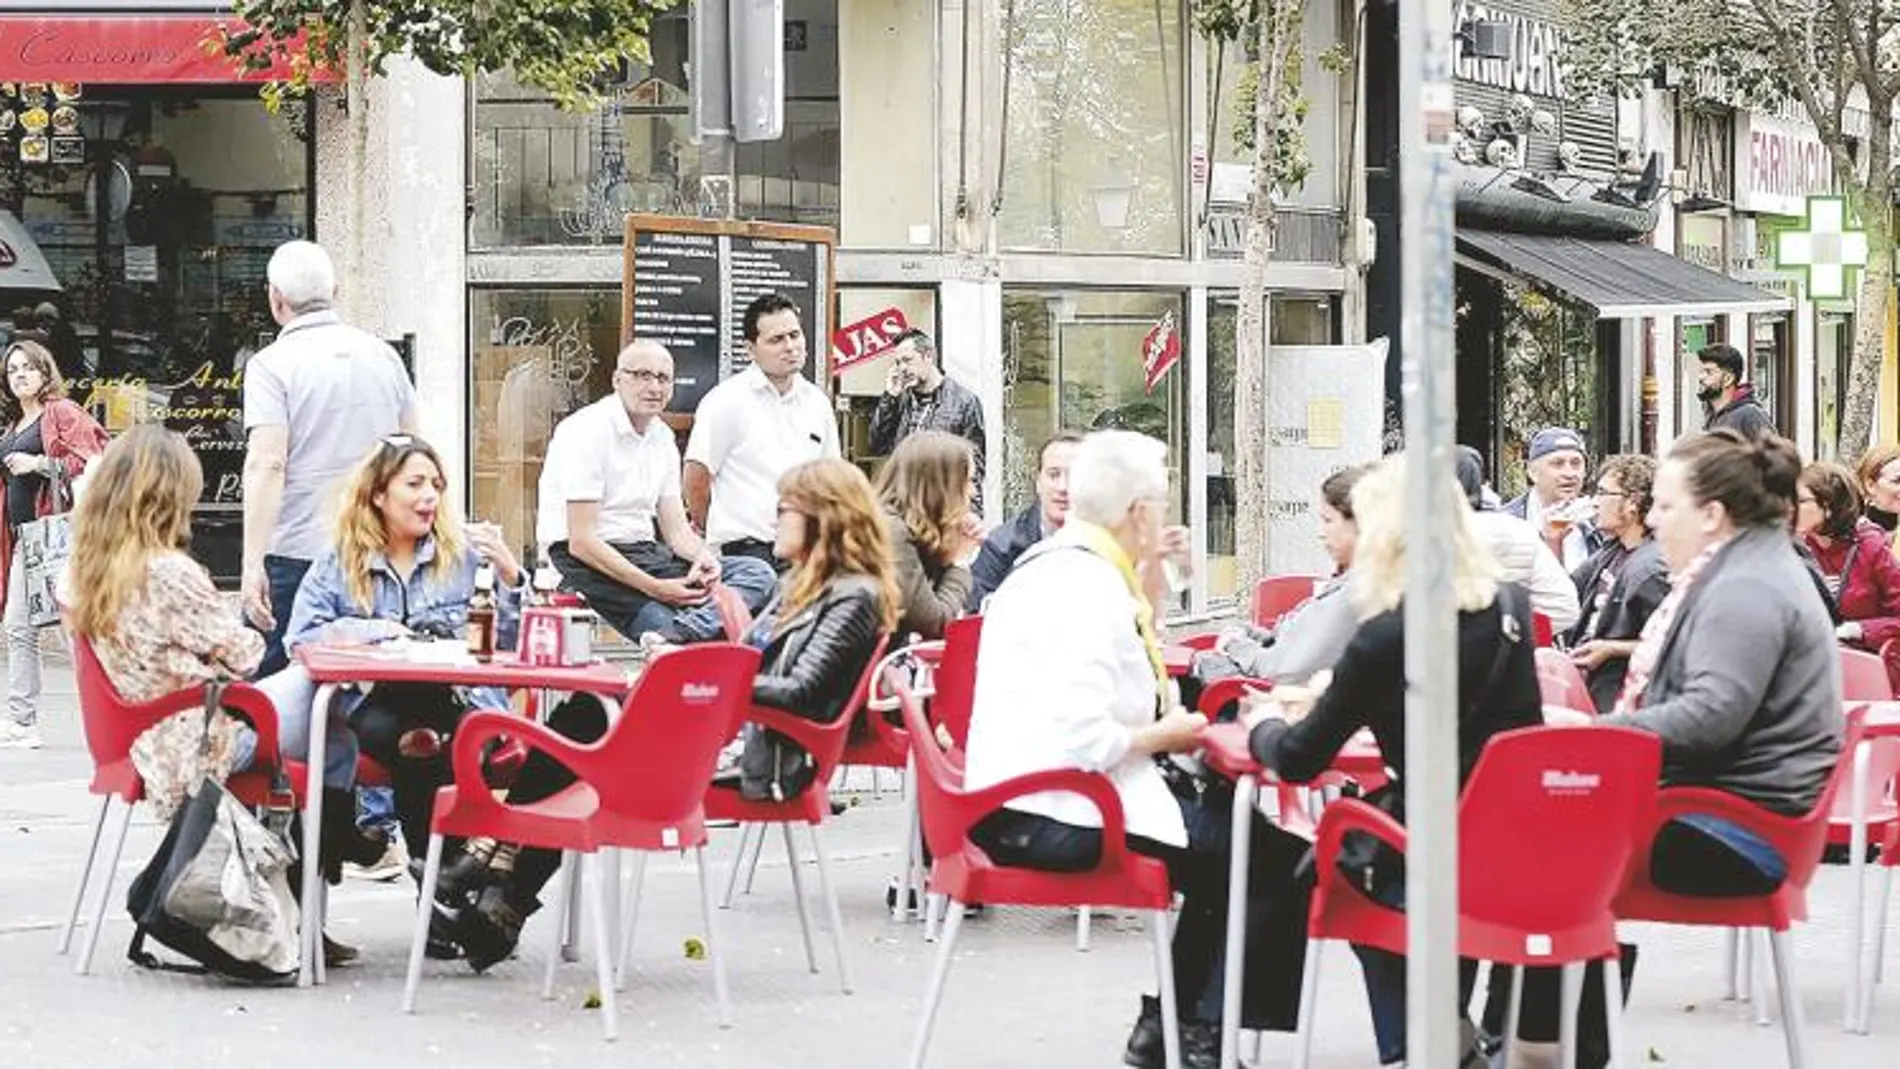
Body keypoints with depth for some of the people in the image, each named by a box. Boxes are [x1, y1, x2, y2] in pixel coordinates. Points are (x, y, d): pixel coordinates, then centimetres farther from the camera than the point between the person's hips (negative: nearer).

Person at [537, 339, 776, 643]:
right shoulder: (587, 432, -11)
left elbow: (676, 529, 15)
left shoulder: (662, 437, 14)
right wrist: (656, 588, -22)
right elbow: (580, 541, -17)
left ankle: (690, 628, -39)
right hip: (589, 561, -9)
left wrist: (703, 557, -10)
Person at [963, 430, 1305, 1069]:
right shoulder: (1088, 587, -20)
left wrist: (1146, 585, 16)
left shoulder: (1049, 563, 12)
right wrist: (1163, 736, -12)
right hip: (1060, 820, -11)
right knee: (1280, 863, -10)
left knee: (1227, 835, 25)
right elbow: (1082, 738, -29)